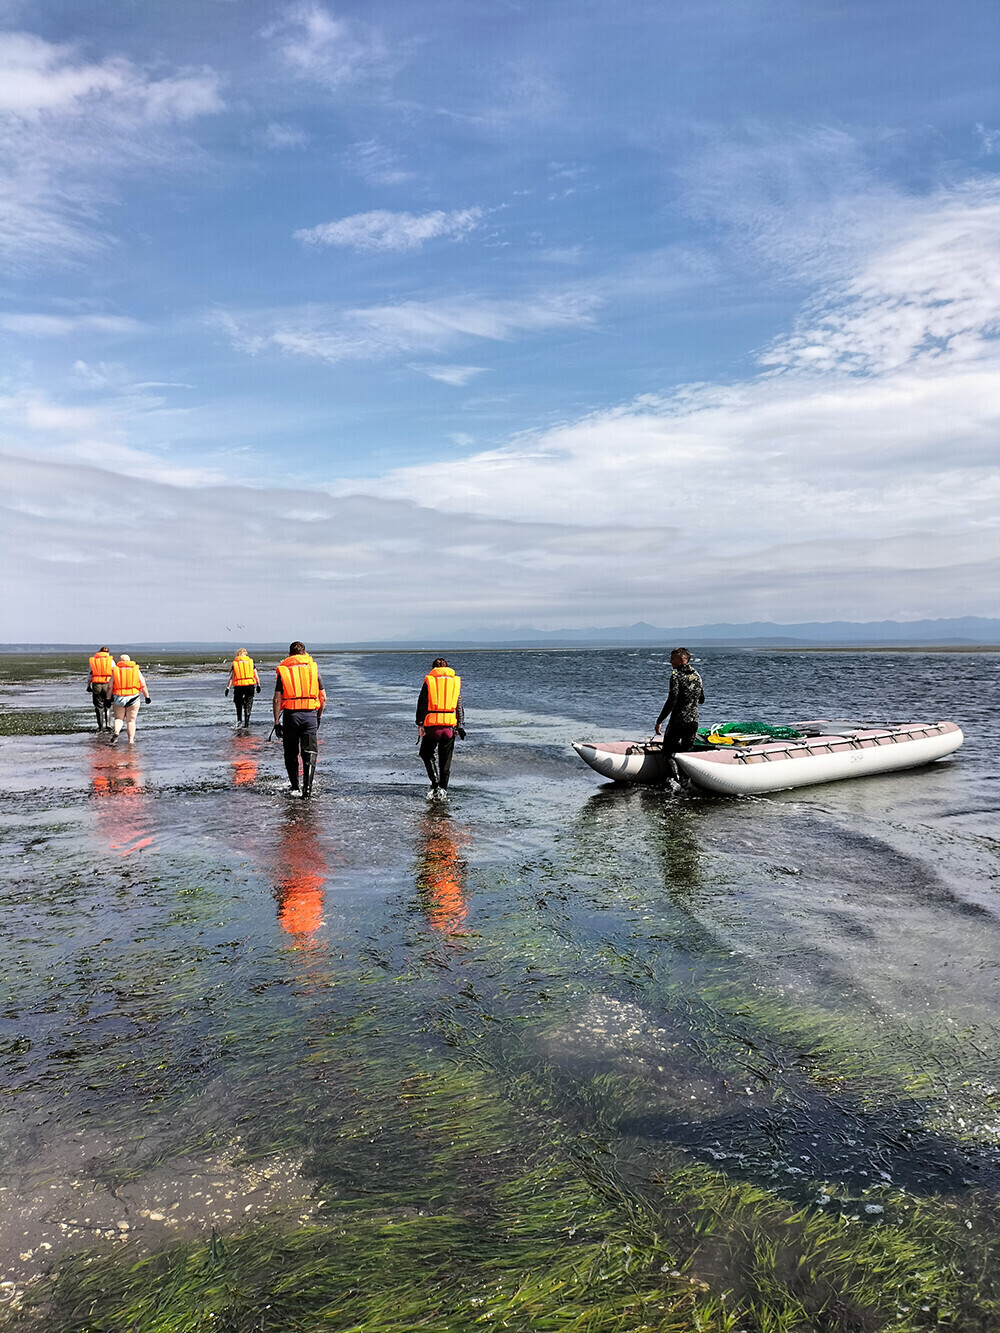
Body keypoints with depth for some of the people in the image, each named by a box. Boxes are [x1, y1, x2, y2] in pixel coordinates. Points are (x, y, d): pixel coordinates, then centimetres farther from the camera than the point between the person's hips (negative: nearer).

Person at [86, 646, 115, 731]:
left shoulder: (93, 660, 8)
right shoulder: (111, 661, 4)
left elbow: (90, 674, 7)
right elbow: (114, 674, -1)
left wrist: (88, 686, 13)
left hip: (96, 684, 1)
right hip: (108, 684, -1)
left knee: (99, 706, 9)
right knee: (108, 706, 11)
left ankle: (100, 727, 8)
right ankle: (108, 724, -1)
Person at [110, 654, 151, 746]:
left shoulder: (115, 671, 2)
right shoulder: (136, 670, 3)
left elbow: (110, 687, 0)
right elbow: (143, 685, 0)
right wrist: (147, 696, 6)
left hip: (119, 699, 0)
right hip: (133, 698, 0)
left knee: (118, 718, 14)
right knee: (131, 720, 7)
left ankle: (116, 732, -12)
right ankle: (131, 740, 4)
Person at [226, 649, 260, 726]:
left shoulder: (235, 663, 5)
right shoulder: (251, 662, 7)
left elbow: (231, 677, -2)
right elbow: (256, 677, 6)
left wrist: (228, 688, -2)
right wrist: (258, 686, 16)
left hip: (238, 686, 0)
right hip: (250, 685, 0)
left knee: (239, 705, 17)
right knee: (248, 705, 6)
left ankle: (239, 721, 14)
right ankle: (246, 723, 0)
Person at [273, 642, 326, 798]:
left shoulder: (283, 670, 3)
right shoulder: (313, 668, 7)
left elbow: (277, 699, -3)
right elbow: (323, 698, 6)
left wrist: (276, 722, 2)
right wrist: (318, 717, 18)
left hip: (290, 715, 0)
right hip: (310, 715, 1)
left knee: (291, 754, 14)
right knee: (310, 754, 2)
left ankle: (295, 787, 22)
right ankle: (307, 788, -10)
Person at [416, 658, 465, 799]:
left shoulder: (429, 681, 1)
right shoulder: (456, 681, 9)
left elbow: (422, 705, -3)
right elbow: (459, 706, 9)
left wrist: (420, 724, -1)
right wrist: (460, 726, 11)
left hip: (433, 724, -2)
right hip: (450, 724, 3)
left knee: (427, 754, 13)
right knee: (446, 758, 12)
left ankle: (435, 783, -2)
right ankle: (443, 788, 14)